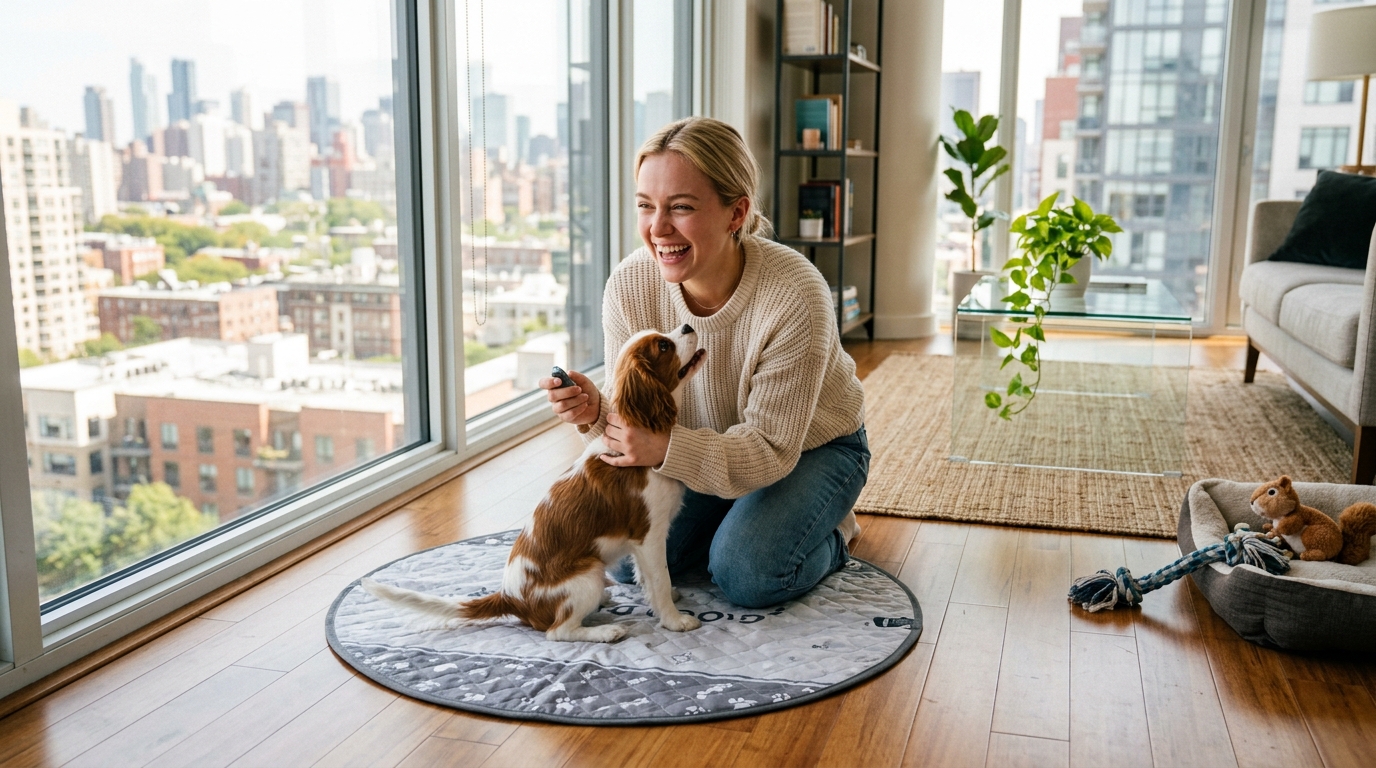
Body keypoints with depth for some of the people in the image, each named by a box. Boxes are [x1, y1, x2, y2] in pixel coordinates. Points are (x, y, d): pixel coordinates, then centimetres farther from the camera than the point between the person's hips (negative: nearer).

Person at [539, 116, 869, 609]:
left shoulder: (795, 296, -35)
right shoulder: (629, 286, -22)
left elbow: (770, 449, -30)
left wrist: (666, 447, -47)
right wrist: (597, 413, -38)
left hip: (810, 447, -4)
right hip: (707, 448, 4)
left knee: (744, 573, -24)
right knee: (627, 557, -11)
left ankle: (831, 532, 9)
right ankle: (737, 517, 16)